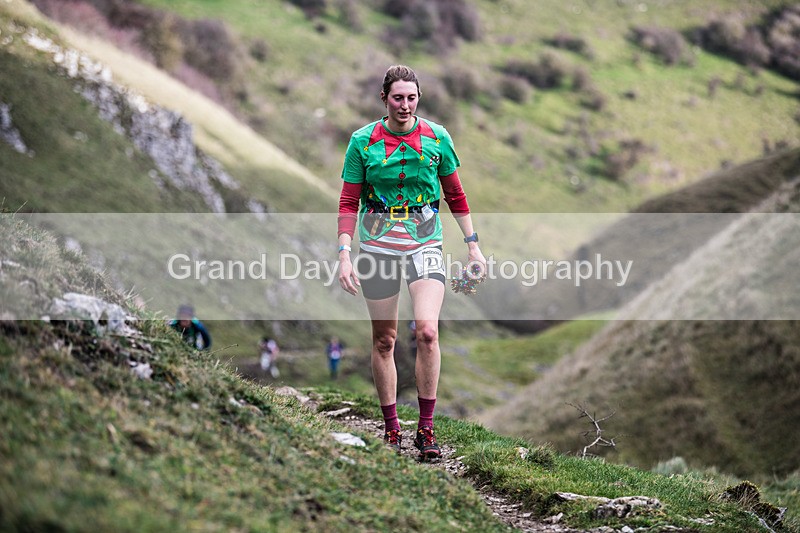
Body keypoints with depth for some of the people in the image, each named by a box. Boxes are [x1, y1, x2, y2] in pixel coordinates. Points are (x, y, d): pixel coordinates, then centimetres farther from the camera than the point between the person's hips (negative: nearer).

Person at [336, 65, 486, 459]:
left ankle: (426, 428, -7)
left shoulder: (437, 138, 1)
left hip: (425, 244, 0)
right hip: (377, 246, 0)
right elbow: (349, 202, 0)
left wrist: (472, 245, 8)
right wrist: (344, 254, -9)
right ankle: (391, 430, 19)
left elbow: (455, 195, 11)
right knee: (383, 340, 6)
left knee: (427, 331, -17)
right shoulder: (362, 141, -2)